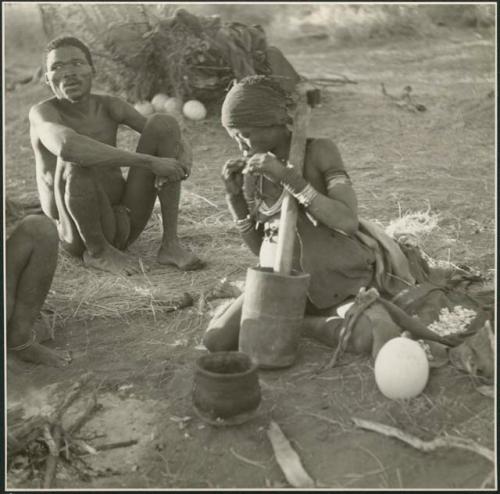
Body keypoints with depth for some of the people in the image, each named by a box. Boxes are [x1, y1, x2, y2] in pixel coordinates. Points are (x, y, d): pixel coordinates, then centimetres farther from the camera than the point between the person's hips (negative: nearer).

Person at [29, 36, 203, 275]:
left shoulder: (110, 105, 4)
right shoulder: (42, 112, -14)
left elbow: (171, 136, -1)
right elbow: (67, 147, -39)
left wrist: (183, 161, -27)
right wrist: (150, 162, -39)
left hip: (126, 223, 5)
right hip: (80, 235, -5)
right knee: (76, 157, -34)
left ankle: (170, 243, -12)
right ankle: (97, 251, -9)